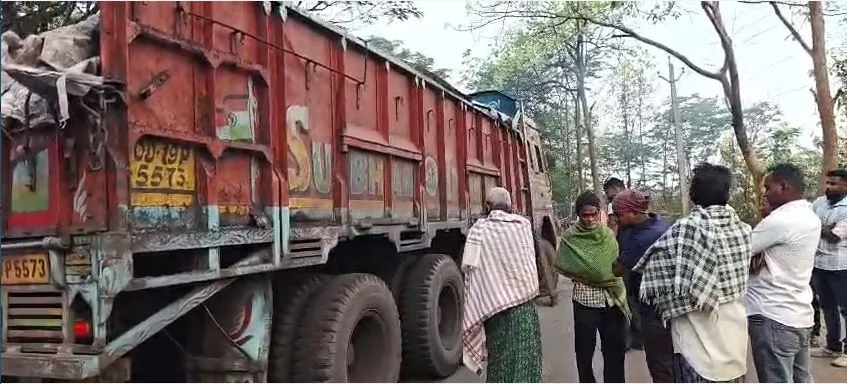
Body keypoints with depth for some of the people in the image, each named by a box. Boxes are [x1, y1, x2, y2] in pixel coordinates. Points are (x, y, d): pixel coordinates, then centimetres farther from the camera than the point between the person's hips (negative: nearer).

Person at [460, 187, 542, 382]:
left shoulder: (480, 229, -8)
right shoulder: (524, 224, -1)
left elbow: (469, 267, -8)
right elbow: (531, 258, 6)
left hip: (494, 302, -1)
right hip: (525, 298, 2)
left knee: (500, 357, 10)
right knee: (525, 355, 11)